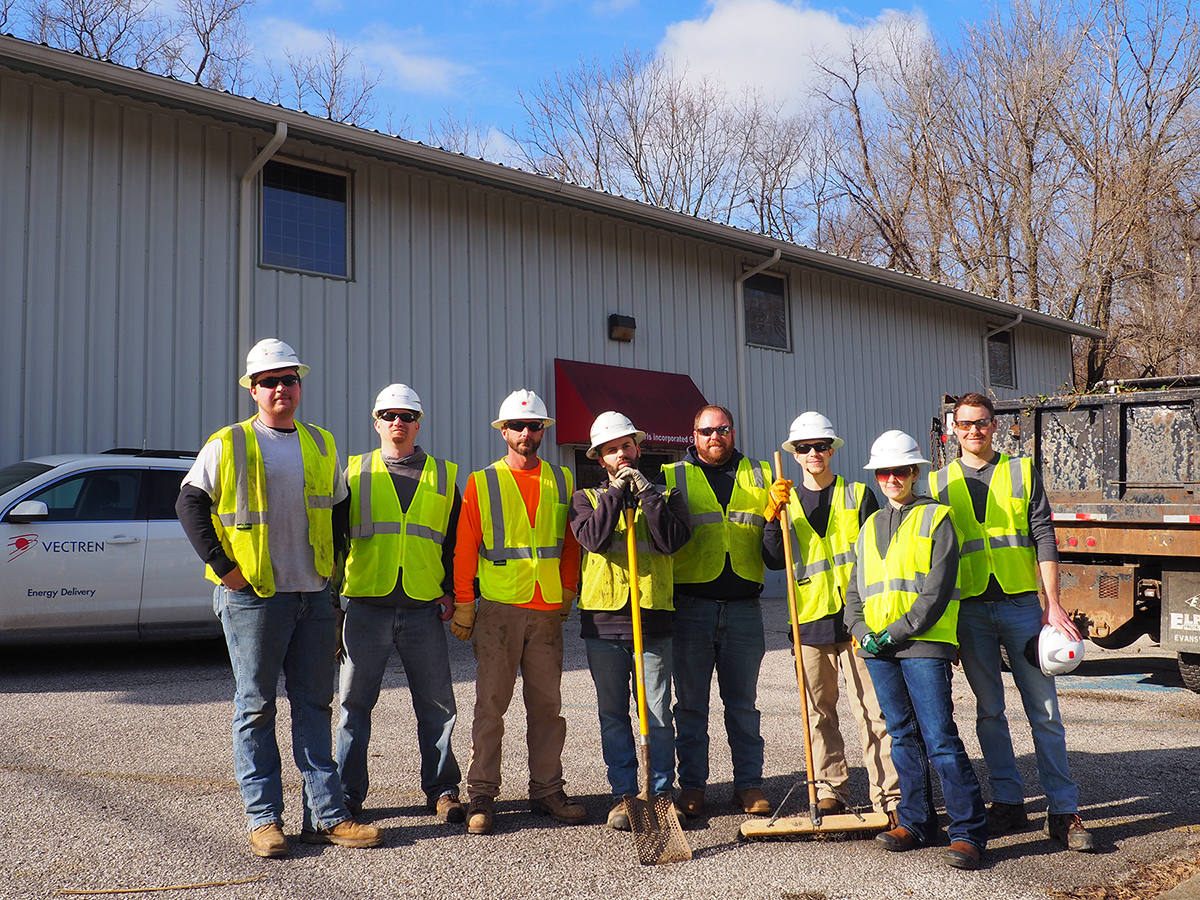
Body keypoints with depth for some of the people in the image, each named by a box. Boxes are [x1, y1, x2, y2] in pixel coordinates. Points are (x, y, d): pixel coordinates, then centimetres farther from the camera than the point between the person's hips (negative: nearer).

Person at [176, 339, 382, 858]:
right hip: (253, 597, -4)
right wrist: (223, 565, -9)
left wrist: (331, 567, 11)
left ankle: (326, 816, 14)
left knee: (314, 705, 8)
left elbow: (339, 511, 20)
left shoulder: (321, 446, 12)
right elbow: (189, 505, -3)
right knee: (256, 707, 3)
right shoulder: (229, 445, -1)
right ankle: (263, 819, 13)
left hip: (314, 596, 4)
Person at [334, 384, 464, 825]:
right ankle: (347, 794, 17)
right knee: (355, 703, 5)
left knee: (437, 706, 5)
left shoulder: (444, 476, 11)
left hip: (425, 607, 1)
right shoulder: (356, 472, 10)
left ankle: (442, 789, 19)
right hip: (367, 604, 0)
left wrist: (452, 590, 2)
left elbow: (458, 540, 13)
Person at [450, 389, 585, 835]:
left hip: (547, 610, 3)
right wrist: (464, 605, -2)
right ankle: (481, 795, 8)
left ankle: (547, 790, 17)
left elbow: (571, 543, 16)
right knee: (491, 703, -1)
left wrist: (568, 593, 11)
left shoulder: (561, 480, 11)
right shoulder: (482, 482, 3)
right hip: (499, 607, -2)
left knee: (547, 703, 7)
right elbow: (465, 547, 2)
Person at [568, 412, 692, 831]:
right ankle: (623, 796, 18)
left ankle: (661, 793, 15)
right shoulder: (587, 497, 11)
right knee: (613, 715, 7)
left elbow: (671, 540, -9)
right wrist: (616, 491, -9)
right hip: (603, 618, 1)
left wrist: (645, 491, -10)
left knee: (659, 714, 2)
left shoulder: (666, 494, 10)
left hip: (653, 615, -1)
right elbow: (593, 537, -10)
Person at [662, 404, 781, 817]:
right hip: (691, 608, -1)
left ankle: (749, 783, 19)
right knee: (691, 703, 6)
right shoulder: (672, 477, 7)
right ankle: (692, 785, 16)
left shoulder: (759, 477, 13)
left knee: (743, 703, 9)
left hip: (743, 609, 1)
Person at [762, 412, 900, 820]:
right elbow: (775, 560, 2)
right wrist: (773, 518, -12)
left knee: (871, 710, -5)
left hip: (855, 616, -2)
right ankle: (830, 790, 20)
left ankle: (887, 795, 1)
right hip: (809, 618, 3)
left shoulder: (858, 495, 6)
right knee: (819, 712, 9)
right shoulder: (786, 501, 11)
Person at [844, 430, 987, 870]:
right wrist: (861, 630, 0)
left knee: (940, 738, -7)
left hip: (924, 643, -6)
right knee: (902, 736, 12)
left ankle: (968, 830, 1)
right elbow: (855, 589, 18)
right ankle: (916, 820, 22)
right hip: (878, 648, 6)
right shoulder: (869, 527, 18)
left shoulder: (936, 518, -1)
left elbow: (937, 592, -10)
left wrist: (895, 633, -14)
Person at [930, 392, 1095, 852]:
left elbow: (1043, 538, 1)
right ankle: (1008, 802, 19)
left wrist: (1053, 604, -7)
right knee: (989, 711, 8)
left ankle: (1063, 811, 8)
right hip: (969, 610, 1)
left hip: (1021, 603, -1)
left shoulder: (1022, 471, 6)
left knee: (1044, 711, 0)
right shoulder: (939, 483, 8)